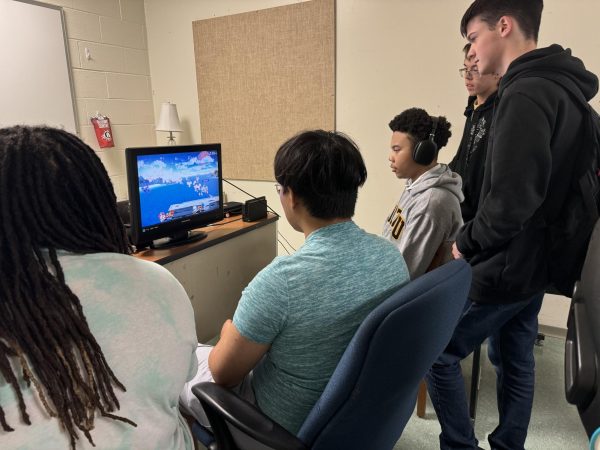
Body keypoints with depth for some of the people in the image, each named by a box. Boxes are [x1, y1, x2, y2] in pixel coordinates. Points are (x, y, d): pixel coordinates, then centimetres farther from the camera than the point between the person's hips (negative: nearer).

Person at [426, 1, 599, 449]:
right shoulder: (562, 89, 10)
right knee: (516, 362, 20)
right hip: (537, 261, 10)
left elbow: (510, 199, -29)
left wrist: (465, 244, -12)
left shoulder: (525, 95, -21)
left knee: (438, 354, 6)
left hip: (505, 267, -10)